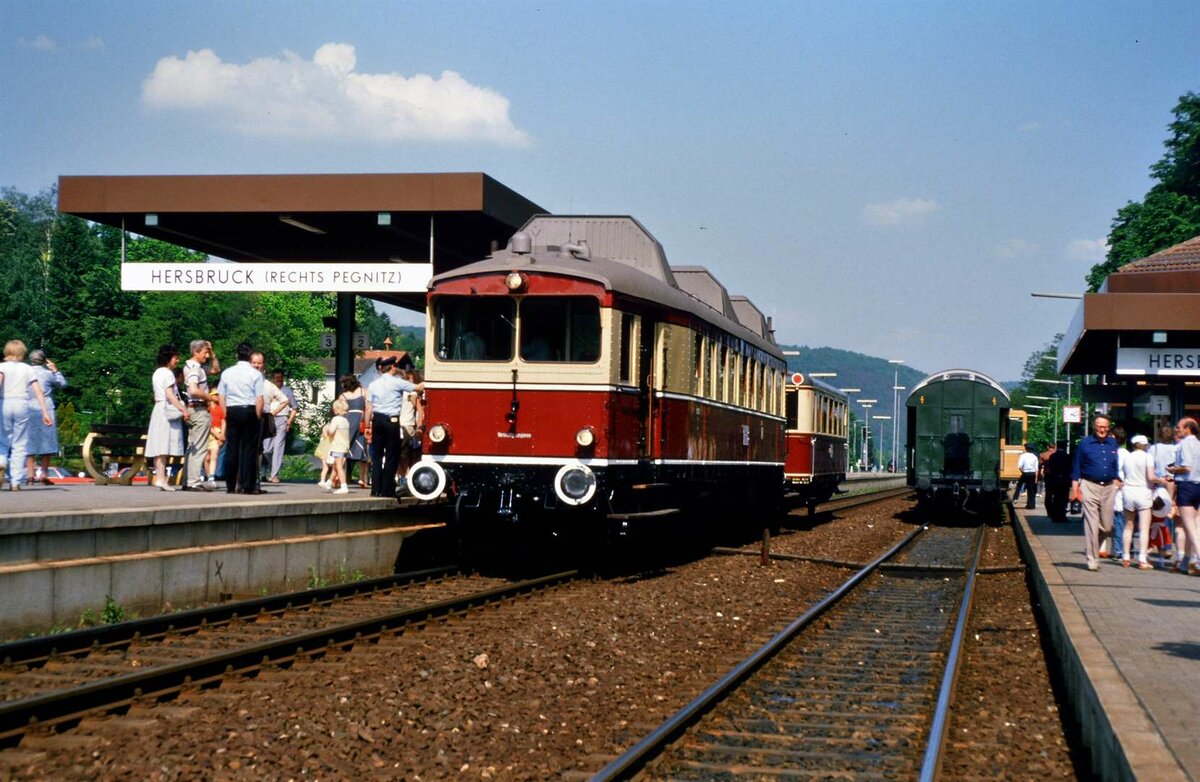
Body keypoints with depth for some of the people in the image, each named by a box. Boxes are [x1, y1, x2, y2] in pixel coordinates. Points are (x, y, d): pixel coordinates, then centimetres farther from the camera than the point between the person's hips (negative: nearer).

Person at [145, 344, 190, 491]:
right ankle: (161, 479, -17)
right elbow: (170, 395, -17)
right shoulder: (167, 373, -9)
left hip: (158, 410, 9)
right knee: (165, 446, -12)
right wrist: (183, 409, -23)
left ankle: (159, 477, 5)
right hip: (168, 410, -9)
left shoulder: (157, 373, 19)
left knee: (159, 446, 6)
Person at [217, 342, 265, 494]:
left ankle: (230, 485, 9)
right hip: (249, 411, -3)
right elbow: (259, 399, -9)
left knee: (231, 448, 7)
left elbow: (221, 397, 8)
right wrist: (257, 416, 0)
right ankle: (247, 486, -1)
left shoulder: (226, 373, 6)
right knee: (249, 449, 0)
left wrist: (227, 415, 14)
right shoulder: (255, 374, -6)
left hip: (231, 412, 4)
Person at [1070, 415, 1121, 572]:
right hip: (1090, 486, -4)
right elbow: (1076, 466, 2)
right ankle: (1092, 560, -3)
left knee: (1107, 526, 4)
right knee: (1092, 524, -7)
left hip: (1108, 487, 4)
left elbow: (1117, 466, 18)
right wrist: (1075, 487, -4)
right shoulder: (1085, 443, 2)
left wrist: (1117, 483, 8)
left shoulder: (1113, 444, 12)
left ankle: (1091, 548, 29)